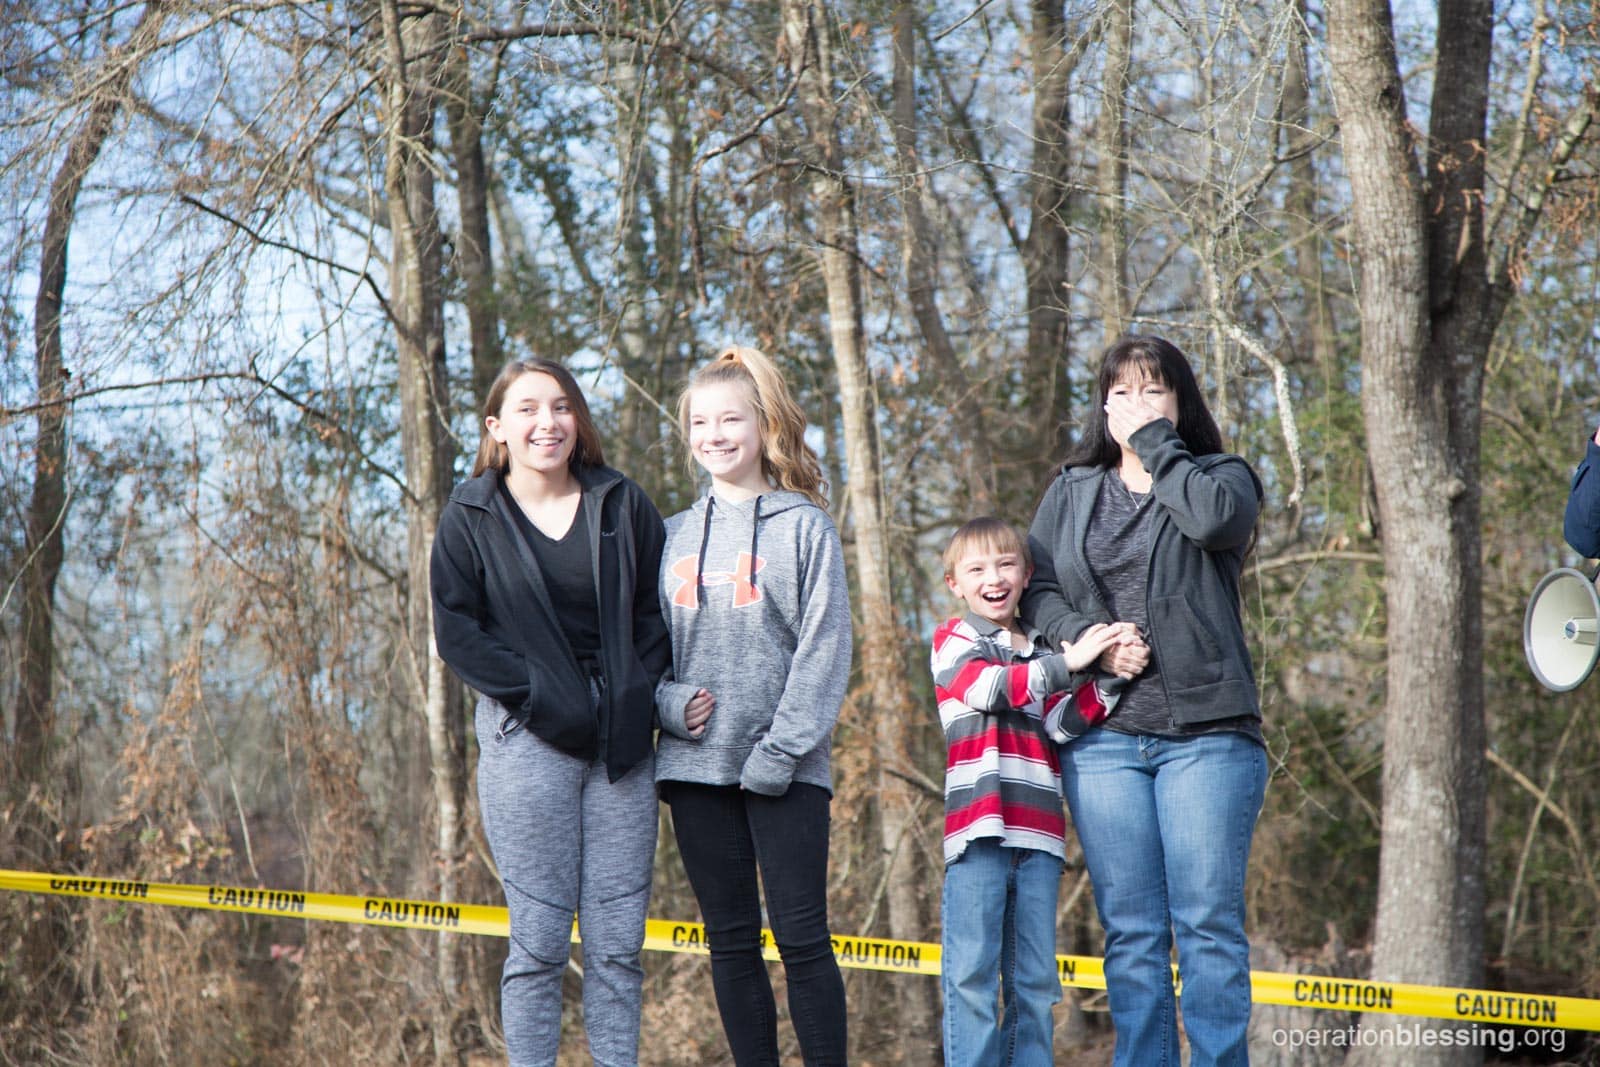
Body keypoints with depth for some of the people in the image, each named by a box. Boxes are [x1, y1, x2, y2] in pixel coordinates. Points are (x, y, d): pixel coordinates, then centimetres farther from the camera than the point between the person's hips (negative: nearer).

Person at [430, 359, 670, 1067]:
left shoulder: (622, 506, 10)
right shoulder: (471, 518, 3)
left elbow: (657, 611, 11)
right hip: (527, 740, -2)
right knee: (539, 941, -4)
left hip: (620, 741, 3)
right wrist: (541, 697, -11)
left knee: (618, 942, 1)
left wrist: (638, 700, -4)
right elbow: (456, 631, -2)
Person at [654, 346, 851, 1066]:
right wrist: (669, 702, -8)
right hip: (695, 764, 4)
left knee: (802, 938, -6)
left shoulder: (804, 527, 1)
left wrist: (783, 747, -15)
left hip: (784, 770, -4)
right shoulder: (674, 535, 13)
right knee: (730, 940, 7)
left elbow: (824, 649, -6)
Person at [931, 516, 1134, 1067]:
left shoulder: (1043, 653, 20)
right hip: (978, 831, -5)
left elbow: (1063, 723, 5)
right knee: (972, 975, -8)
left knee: (1035, 981, 5)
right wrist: (1068, 663, -17)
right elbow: (991, 688, -12)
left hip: (1037, 834, 5)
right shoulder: (953, 642, 8)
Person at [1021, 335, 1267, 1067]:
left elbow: (1218, 518, -15)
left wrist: (1156, 441, -3)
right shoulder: (1071, 493, 18)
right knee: (1130, 931, 3)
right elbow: (1037, 588, 9)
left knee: (1209, 919, -6)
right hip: (1102, 739, 3)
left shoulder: (1221, 478, 10)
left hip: (1205, 732, -3)